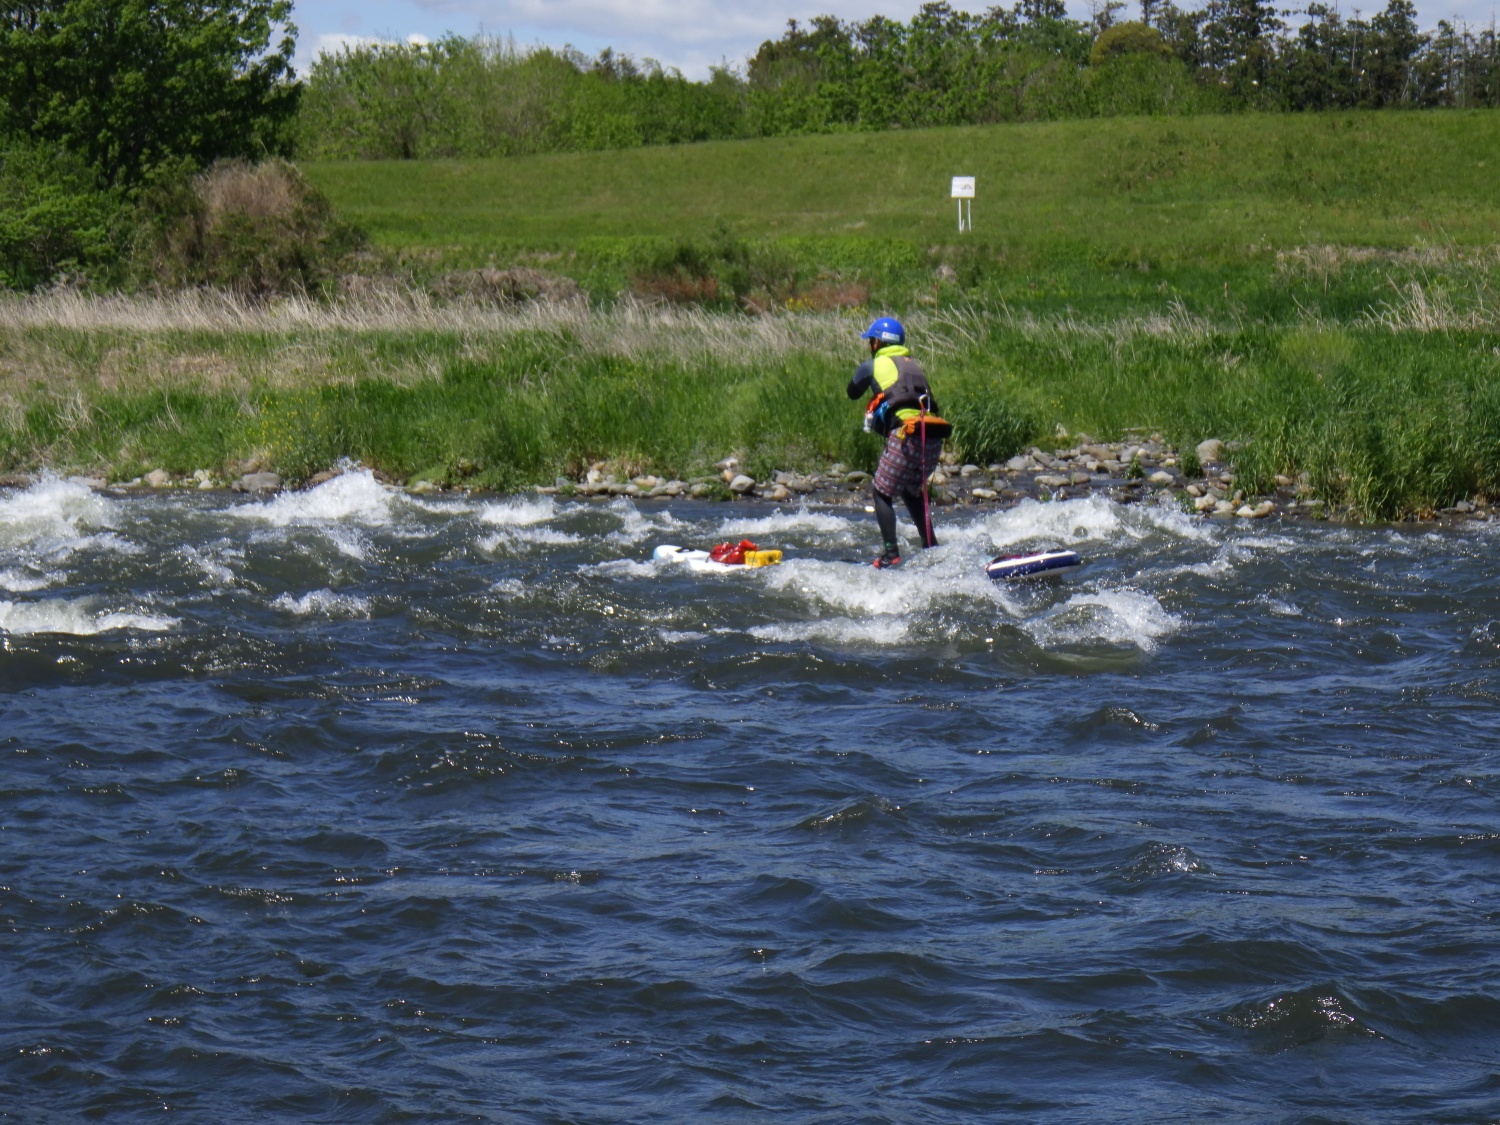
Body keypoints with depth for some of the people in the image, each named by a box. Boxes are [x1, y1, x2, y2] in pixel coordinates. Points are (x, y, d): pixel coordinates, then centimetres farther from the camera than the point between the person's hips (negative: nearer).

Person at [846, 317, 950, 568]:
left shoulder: (874, 364, 10)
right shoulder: (914, 364, 25)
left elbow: (852, 392, 25)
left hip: (906, 433, -6)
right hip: (934, 437, 6)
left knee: (883, 493, 4)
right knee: (912, 491, 26)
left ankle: (891, 553, -10)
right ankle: (931, 546, 22)